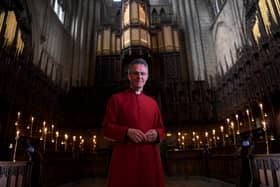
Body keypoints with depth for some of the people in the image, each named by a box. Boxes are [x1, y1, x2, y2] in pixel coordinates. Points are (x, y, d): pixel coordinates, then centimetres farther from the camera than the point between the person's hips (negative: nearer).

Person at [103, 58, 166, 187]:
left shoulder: (152, 102, 13)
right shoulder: (116, 99, 3)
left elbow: (161, 129, 15)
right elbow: (107, 128, -1)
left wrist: (156, 134, -8)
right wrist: (127, 132, -18)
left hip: (149, 157, 4)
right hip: (125, 156, -3)